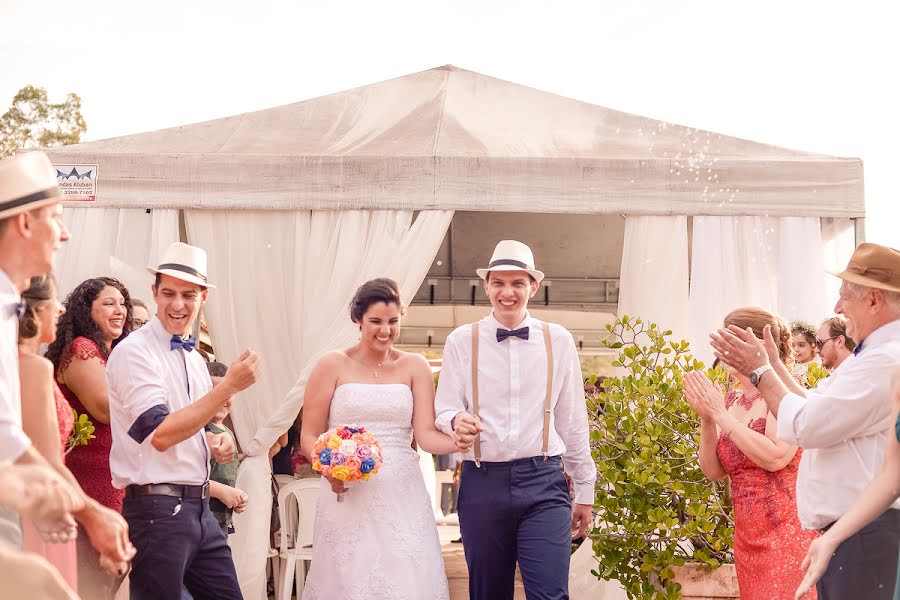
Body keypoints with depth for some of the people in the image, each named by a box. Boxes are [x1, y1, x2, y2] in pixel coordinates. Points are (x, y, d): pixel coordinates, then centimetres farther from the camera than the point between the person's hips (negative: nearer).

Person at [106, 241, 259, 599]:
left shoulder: (194, 358, 14)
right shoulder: (134, 352, -11)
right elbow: (160, 434, -20)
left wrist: (216, 443, 3)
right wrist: (229, 386, -20)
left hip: (199, 509, 8)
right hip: (157, 511, -8)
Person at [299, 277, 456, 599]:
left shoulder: (414, 367, 8)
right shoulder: (333, 365, 3)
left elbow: (426, 434, 0)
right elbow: (309, 436, 4)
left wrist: (459, 441, -21)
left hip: (402, 495, 2)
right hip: (347, 494, -1)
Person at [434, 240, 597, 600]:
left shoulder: (558, 341, 7)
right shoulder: (461, 341, 5)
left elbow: (573, 421, 11)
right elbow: (444, 410, 6)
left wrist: (585, 492, 14)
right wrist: (457, 421, -18)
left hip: (544, 482, 0)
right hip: (482, 484, 1)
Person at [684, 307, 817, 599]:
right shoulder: (731, 399, 10)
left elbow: (776, 457, -22)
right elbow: (714, 471, 9)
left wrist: (721, 414, -17)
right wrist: (706, 419, -6)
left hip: (788, 531, -7)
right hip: (747, 536, 7)